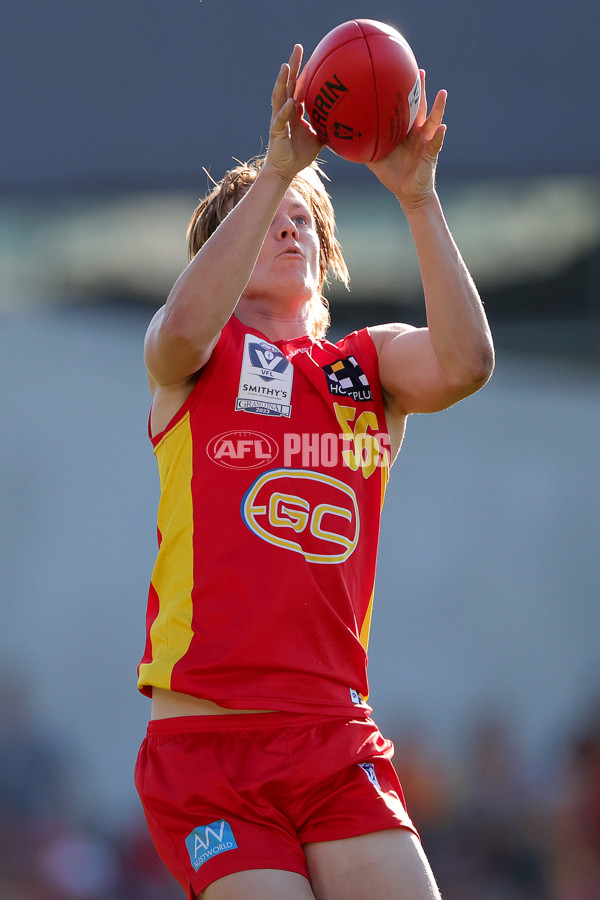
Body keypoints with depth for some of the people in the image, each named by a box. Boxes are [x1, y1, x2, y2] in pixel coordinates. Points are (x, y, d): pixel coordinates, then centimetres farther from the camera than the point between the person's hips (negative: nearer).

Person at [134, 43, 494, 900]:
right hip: (204, 739, -3)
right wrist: (276, 169, -22)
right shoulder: (195, 363, 8)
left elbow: (465, 362, -7)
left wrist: (417, 196, -14)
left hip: (337, 742, 3)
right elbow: (184, 329, -18)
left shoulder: (371, 364, 15)